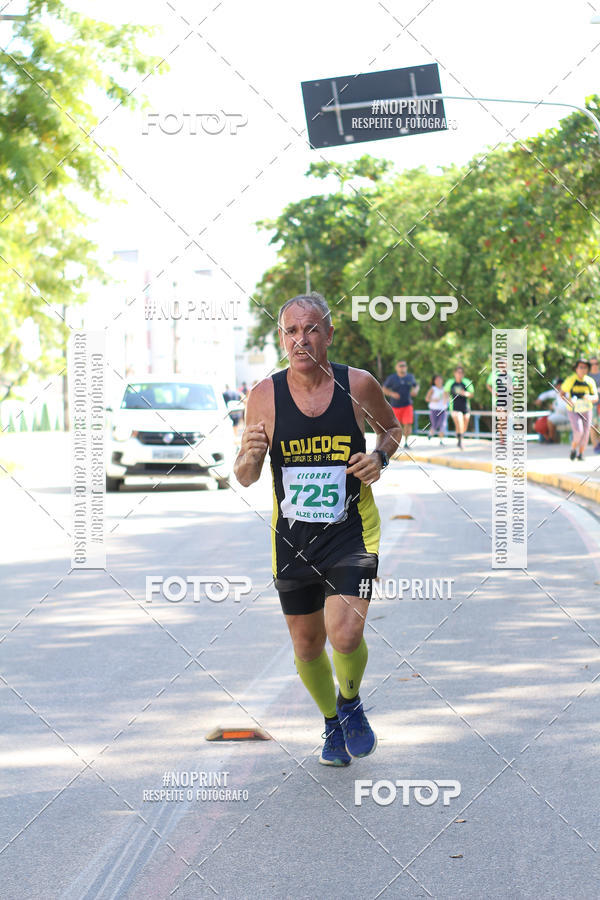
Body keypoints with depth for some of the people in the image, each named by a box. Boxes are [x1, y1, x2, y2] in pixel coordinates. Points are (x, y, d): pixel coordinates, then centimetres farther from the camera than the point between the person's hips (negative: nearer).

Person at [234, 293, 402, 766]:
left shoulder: (358, 384, -7)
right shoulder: (265, 395, -6)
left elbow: (392, 428, 14)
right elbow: (245, 478, 2)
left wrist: (380, 455, -7)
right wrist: (251, 454, -21)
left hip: (352, 531, -2)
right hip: (292, 536, 2)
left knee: (345, 635, -19)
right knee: (307, 645, 12)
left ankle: (351, 702, 15)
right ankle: (333, 723, 41)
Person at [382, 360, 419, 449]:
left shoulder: (410, 377, 2)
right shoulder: (391, 378, -6)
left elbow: (416, 386, 18)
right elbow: (384, 389, 0)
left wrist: (415, 391, -5)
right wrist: (392, 394, -17)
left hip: (407, 405, 1)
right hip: (395, 405, -1)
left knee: (408, 423, -15)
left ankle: (406, 441, -3)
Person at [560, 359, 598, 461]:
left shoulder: (590, 381, -2)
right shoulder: (570, 379, -9)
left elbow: (596, 398, -2)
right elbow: (562, 393, -2)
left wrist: (590, 398, -26)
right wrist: (568, 400, -23)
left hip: (586, 411, 3)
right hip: (573, 410, -3)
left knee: (585, 433, 2)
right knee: (578, 431, -20)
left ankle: (580, 454, 23)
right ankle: (573, 449, 8)